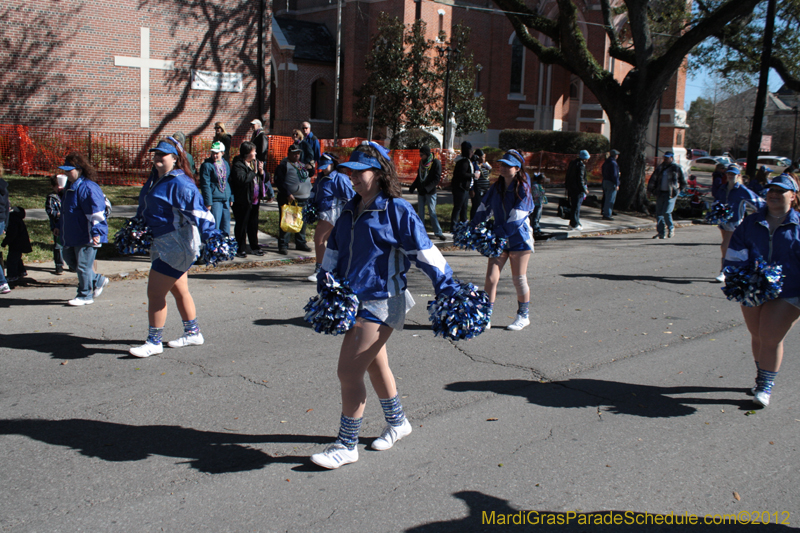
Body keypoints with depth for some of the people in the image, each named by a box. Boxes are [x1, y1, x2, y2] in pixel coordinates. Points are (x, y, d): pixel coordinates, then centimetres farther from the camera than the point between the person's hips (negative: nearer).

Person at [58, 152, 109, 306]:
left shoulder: (88, 188, -18)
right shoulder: (70, 186, 15)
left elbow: (96, 212, -22)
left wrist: (96, 232, -26)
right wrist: (62, 228, 31)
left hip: (86, 236, -11)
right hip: (73, 236, 11)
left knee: (83, 266, -3)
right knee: (69, 258, 18)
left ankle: (85, 296, 11)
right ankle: (98, 280, 28)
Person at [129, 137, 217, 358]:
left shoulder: (179, 183, -18)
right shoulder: (155, 179, 12)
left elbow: (198, 212, -23)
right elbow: (145, 210, 24)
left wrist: (211, 238, -28)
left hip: (175, 245, -10)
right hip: (162, 244, 10)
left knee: (155, 292, -7)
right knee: (179, 290, 19)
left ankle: (154, 342, 4)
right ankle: (193, 333, 33)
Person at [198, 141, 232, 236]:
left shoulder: (226, 164, 12)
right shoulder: (207, 165, -7)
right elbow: (205, 185, -10)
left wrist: (231, 198, 13)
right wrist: (208, 202, -15)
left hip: (226, 199, 6)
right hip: (214, 200, -6)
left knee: (226, 227, 11)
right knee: (215, 226, -5)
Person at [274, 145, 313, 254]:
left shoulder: (302, 165, 19)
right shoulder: (284, 165, -4)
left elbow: (308, 178, 31)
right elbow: (278, 182, -12)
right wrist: (288, 194, -18)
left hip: (303, 200, 7)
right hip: (288, 199, -7)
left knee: (302, 222, 11)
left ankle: (301, 243, 24)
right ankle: (283, 245, 1)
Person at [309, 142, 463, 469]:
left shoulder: (397, 210, -11)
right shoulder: (351, 210, 12)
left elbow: (424, 251, -11)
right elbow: (334, 249, 22)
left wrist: (448, 287, -12)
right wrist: (325, 280, 13)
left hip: (380, 302, -8)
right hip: (354, 299, 9)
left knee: (349, 372, -11)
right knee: (375, 366, 21)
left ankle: (346, 446, 3)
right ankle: (397, 422, 43)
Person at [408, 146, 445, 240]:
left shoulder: (436, 163, -10)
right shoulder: (422, 162, 9)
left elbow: (437, 179, -14)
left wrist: (427, 188, -21)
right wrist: (413, 186, 6)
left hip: (430, 192, -6)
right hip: (421, 191, 6)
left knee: (432, 212, -5)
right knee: (420, 212, 7)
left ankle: (438, 232, 3)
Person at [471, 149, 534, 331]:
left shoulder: (522, 188, -12)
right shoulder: (497, 186, 7)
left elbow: (516, 218, -18)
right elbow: (484, 208, 14)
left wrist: (498, 234, -21)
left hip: (519, 238, -5)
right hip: (499, 239, 5)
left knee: (519, 279, 5)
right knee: (491, 278, -2)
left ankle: (523, 316, 22)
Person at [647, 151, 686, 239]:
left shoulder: (677, 168, 1)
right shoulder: (660, 167, 13)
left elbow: (683, 183, 7)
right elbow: (653, 179, 16)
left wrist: (678, 190, 4)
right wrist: (650, 190, 10)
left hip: (671, 194, -5)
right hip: (660, 193, 5)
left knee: (666, 212, -12)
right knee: (659, 213, 1)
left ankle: (671, 229, 10)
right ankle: (661, 232, 7)